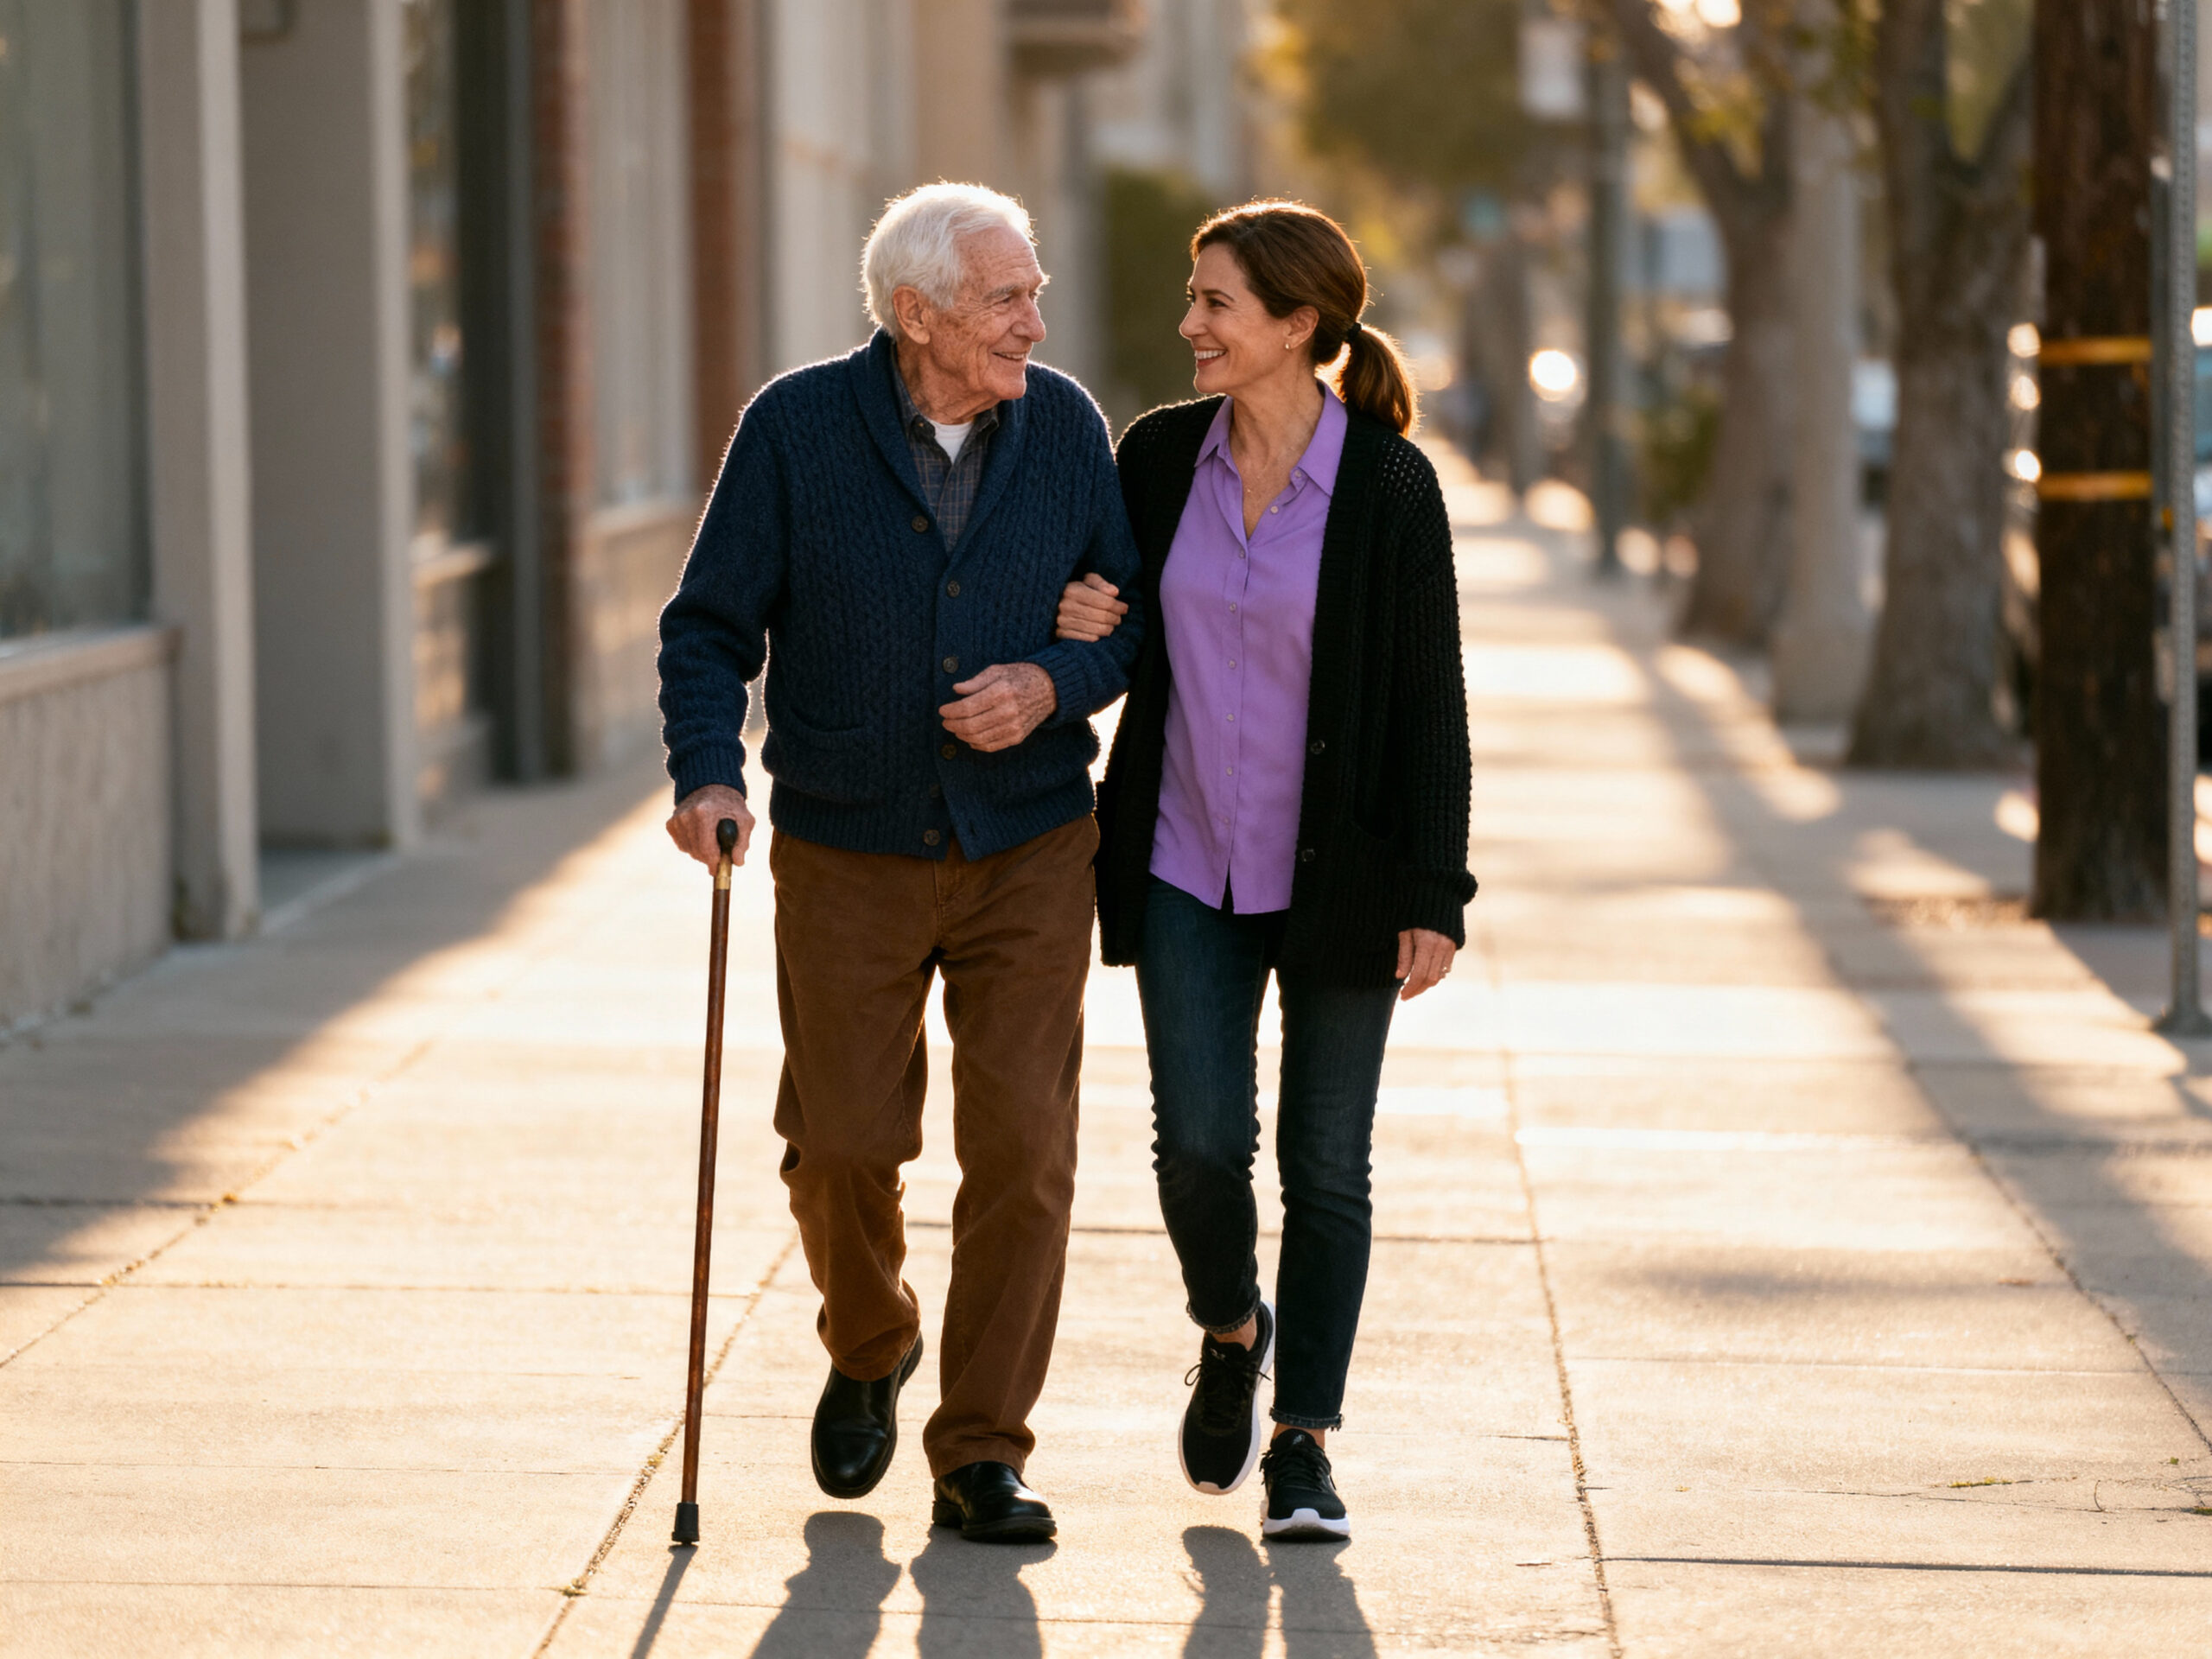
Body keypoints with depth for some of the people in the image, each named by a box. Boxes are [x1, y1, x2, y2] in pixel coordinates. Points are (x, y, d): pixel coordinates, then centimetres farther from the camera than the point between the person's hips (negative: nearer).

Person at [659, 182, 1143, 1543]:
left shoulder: (1065, 427, 0)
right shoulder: (798, 428, -7)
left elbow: (1137, 612, 7)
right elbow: (713, 623, -2)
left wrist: (1052, 684, -14)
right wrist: (707, 772, -17)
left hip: (1027, 851, 1)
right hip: (847, 855, -1)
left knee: (1023, 1148, -7)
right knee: (842, 1141, 2)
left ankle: (982, 1454, 3)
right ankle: (870, 1351, 34)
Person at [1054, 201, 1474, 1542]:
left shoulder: (1389, 487, -10)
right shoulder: (1161, 457, 1)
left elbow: (1432, 701, -8)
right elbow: (1123, 624, 17)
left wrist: (1433, 898, -11)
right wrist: (1078, 618, -8)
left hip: (1337, 874, -3)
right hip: (1188, 865, 3)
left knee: (1326, 1166, 4)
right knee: (1200, 1145, -6)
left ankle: (1306, 1438, 15)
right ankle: (1232, 1332, 25)